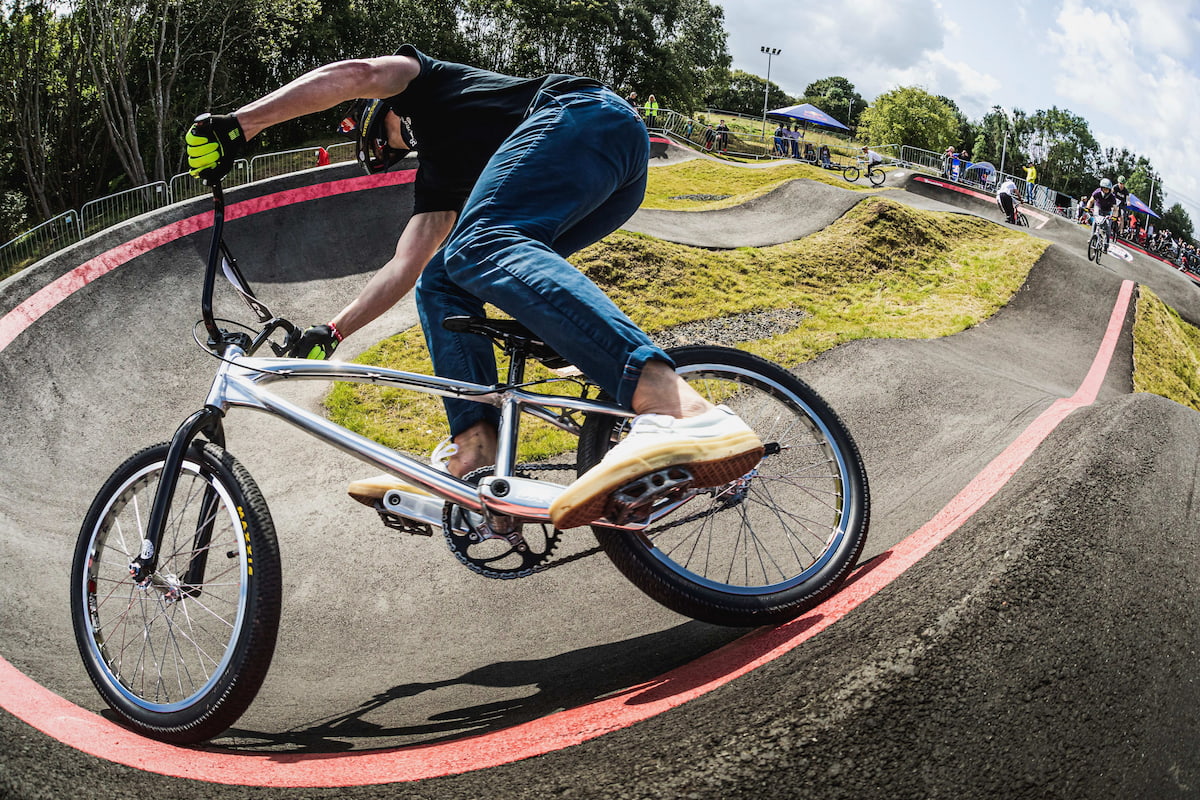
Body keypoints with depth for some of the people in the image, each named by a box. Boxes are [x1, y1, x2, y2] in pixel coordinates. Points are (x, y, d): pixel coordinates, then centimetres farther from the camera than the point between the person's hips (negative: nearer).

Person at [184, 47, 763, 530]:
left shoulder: (423, 83, 22)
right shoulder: (437, 175, 37)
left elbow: (353, 75, 1)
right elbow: (404, 267, 33)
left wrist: (239, 123, -3)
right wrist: (330, 333, 33)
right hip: (614, 192, 8)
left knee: (479, 247, -32)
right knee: (441, 283, 9)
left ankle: (682, 410, -54)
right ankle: (476, 457, -15)